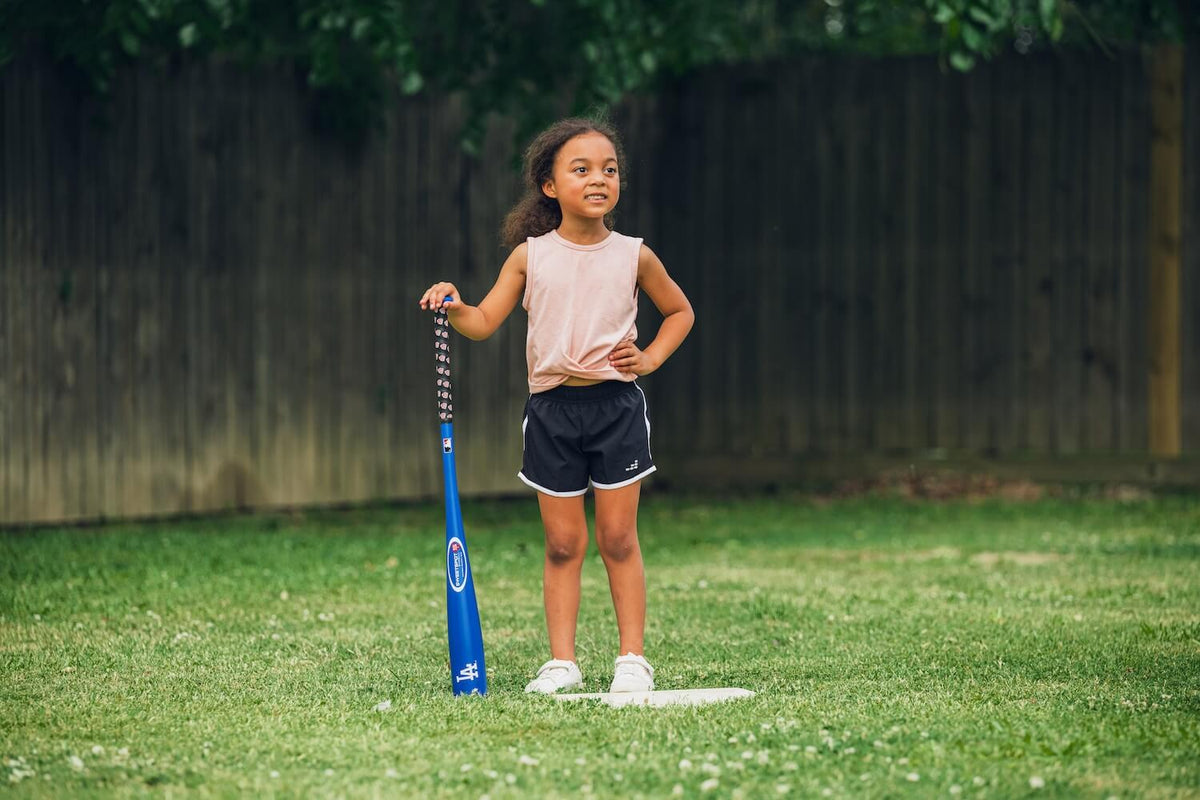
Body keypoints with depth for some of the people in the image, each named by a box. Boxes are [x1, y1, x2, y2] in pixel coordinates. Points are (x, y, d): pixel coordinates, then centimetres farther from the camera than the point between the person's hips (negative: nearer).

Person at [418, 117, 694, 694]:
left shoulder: (634, 256, 2)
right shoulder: (530, 256, 1)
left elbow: (679, 311, 16)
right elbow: (485, 322, 0)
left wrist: (651, 357, 2)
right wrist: (454, 308, -20)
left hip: (617, 404, 0)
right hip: (552, 407, 1)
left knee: (618, 537, 1)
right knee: (563, 543, 3)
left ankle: (632, 658, 6)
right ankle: (562, 661, 6)